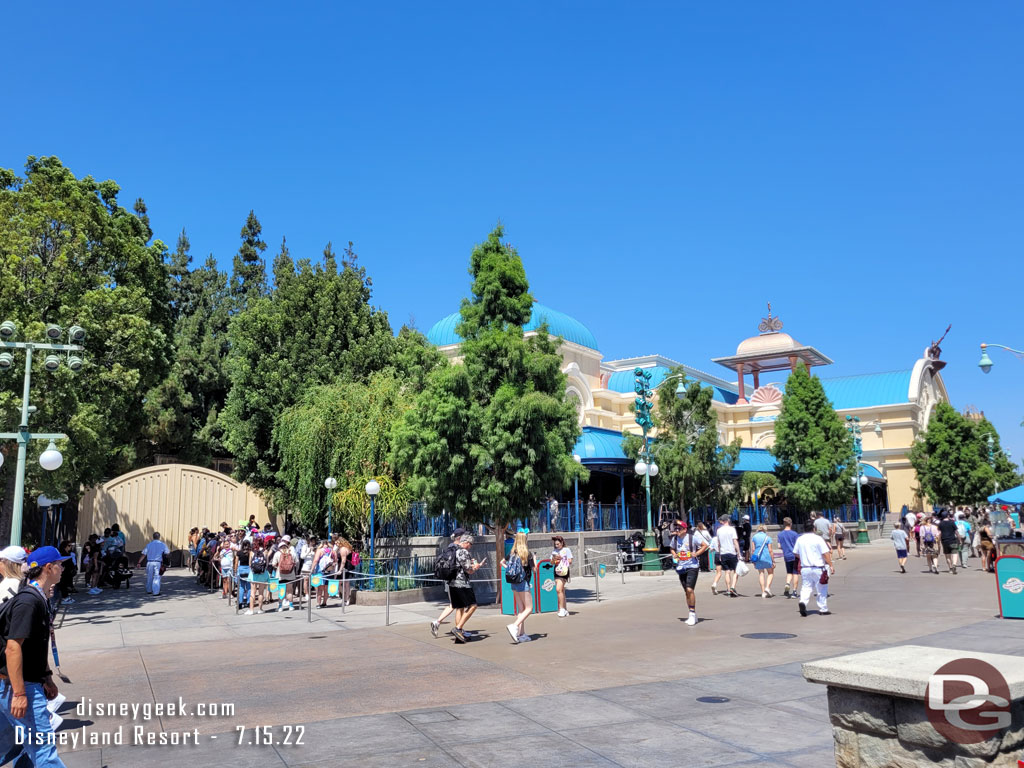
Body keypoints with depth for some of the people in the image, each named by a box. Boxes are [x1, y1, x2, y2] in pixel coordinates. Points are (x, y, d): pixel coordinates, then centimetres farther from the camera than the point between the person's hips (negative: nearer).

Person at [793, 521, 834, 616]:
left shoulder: (800, 539, 5)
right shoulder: (818, 538, -9)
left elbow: (795, 553, 13)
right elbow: (825, 554, -12)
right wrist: (831, 565, -9)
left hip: (805, 568, 3)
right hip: (818, 568, -3)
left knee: (806, 587, 6)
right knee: (821, 590, 9)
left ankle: (803, 601, -20)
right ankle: (823, 609, 15)